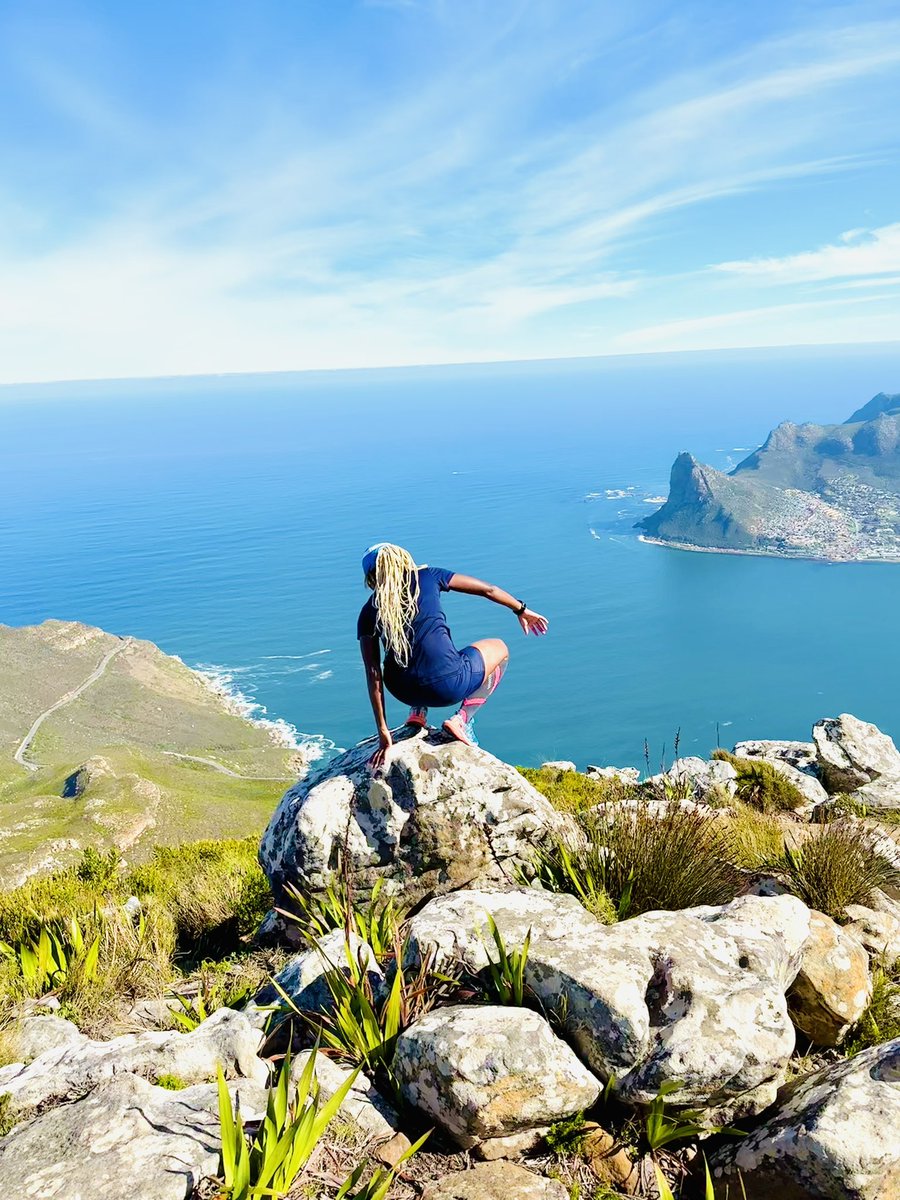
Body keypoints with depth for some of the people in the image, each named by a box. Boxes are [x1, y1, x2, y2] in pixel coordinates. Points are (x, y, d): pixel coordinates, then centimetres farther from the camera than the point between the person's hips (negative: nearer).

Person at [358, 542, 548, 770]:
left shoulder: (368, 612, 8)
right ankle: (462, 718, 8)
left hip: (403, 692, 4)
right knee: (499, 648, 26)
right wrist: (522, 610, 29)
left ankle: (417, 713, 19)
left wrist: (383, 731, 5)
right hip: (449, 686, -4)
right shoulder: (427, 576, 6)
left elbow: (373, 674, 2)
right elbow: (488, 590, 13)